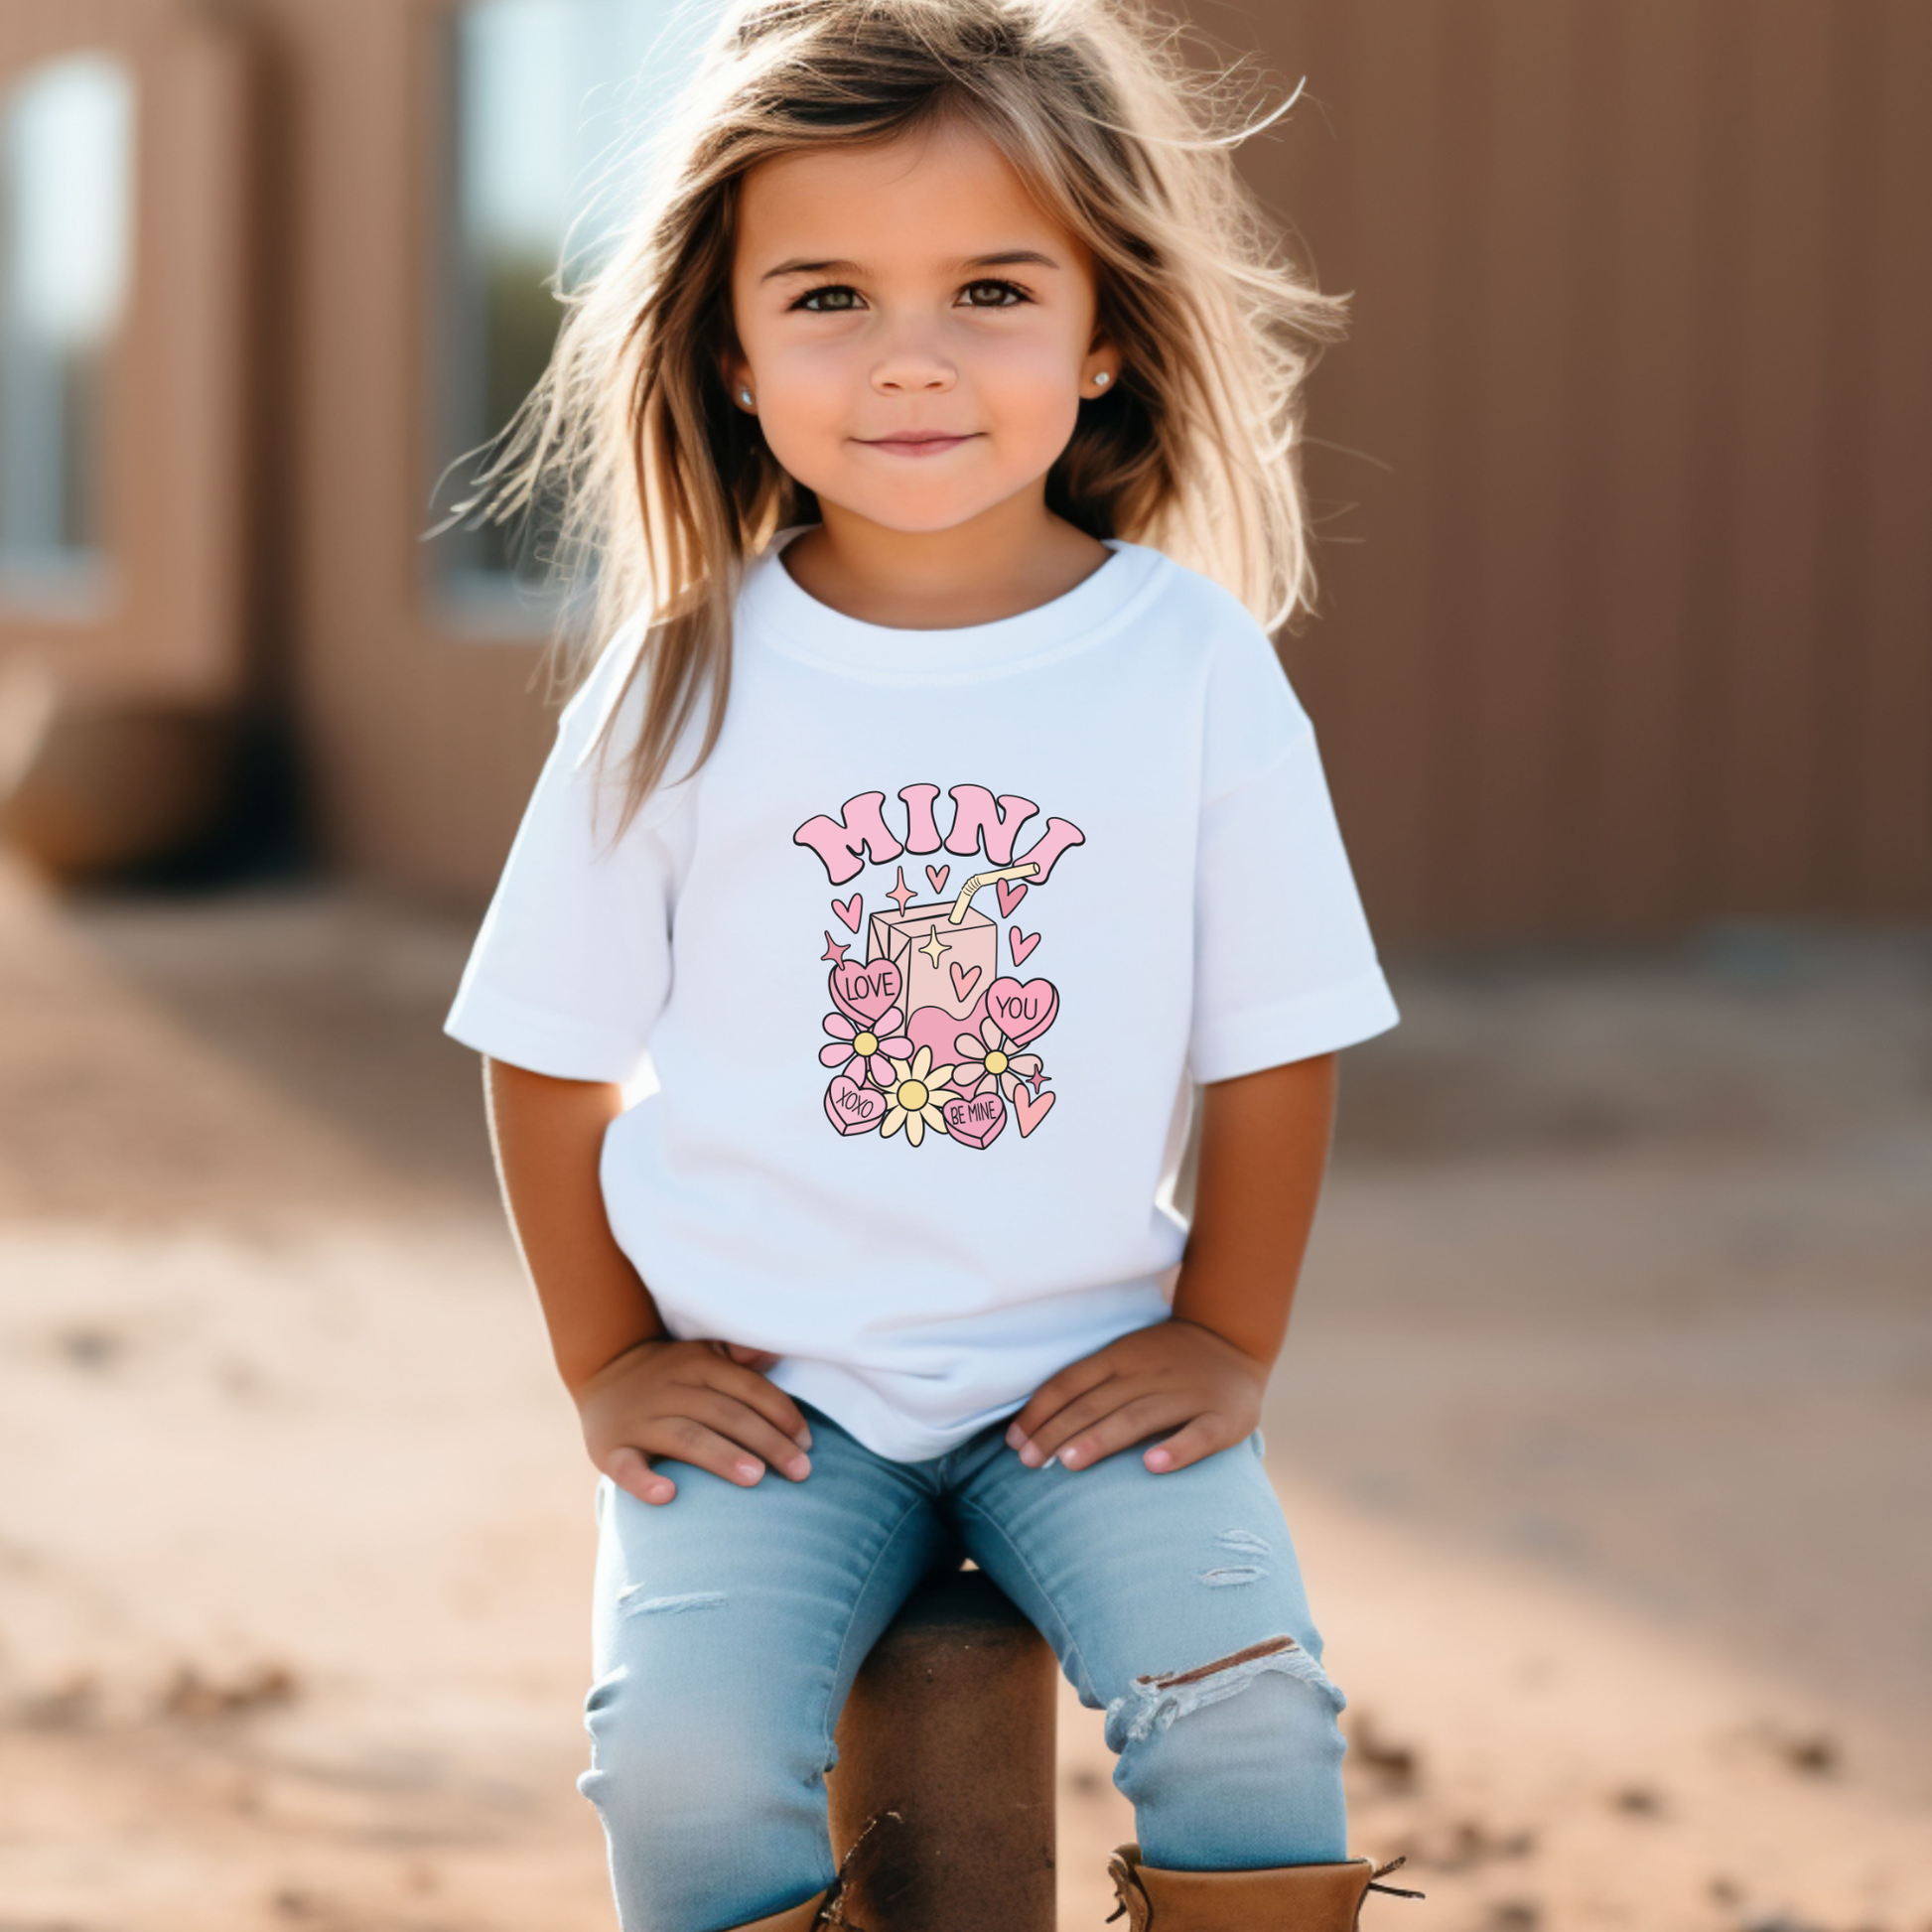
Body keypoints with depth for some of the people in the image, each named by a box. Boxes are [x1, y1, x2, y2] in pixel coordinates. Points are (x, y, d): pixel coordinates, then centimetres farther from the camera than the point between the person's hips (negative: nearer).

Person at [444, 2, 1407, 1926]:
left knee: (1246, 1696, -21)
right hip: (760, 1382, 0)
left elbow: (1273, 1045, 3)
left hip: (1087, 1367, 0)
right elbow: (552, 1049, 4)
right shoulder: (682, 686, -4)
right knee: (688, 1742, -22)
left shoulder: (1196, 666, -5)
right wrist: (608, 1367, 3)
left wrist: (1224, 1340, 2)